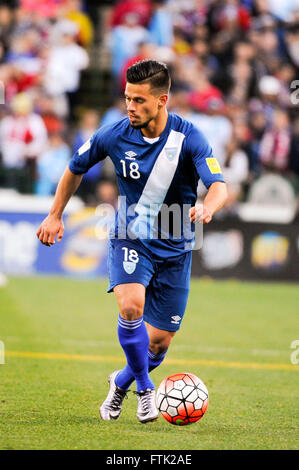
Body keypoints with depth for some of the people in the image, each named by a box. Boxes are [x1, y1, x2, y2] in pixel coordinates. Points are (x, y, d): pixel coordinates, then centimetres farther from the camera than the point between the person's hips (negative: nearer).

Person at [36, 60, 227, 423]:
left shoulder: (188, 138, -17)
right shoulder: (114, 135, -11)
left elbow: (219, 187, -27)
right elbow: (75, 168, 9)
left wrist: (206, 207, -50)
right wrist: (55, 216, 11)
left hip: (174, 249, 0)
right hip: (130, 240, 0)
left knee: (159, 342, 4)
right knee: (131, 306, -29)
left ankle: (121, 383, 37)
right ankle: (145, 388, -8)